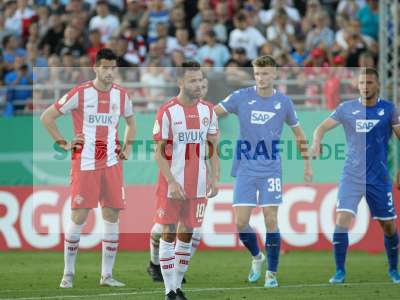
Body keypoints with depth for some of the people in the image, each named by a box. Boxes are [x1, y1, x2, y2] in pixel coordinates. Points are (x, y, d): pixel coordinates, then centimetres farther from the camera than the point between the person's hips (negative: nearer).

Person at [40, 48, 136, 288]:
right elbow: (47, 117, -1)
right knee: (79, 217, -6)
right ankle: (68, 273, 5)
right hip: (84, 164, -4)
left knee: (112, 216, 1)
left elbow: (130, 122, 28)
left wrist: (127, 147, 14)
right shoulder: (80, 93, -6)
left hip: (112, 164, 4)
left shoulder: (121, 95, 7)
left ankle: (107, 274, 8)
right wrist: (63, 144, -4)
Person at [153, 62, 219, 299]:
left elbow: (214, 148, 11)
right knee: (169, 233, -2)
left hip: (198, 184, 4)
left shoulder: (208, 110, 5)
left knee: (187, 234, 9)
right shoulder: (168, 112, -8)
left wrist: (215, 178, 0)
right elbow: (159, 152, -8)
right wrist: (171, 182, -16)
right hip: (172, 184, -4)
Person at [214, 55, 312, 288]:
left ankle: (272, 273, 5)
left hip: (271, 170, 0)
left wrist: (307, 163, 16)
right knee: (241, 223, -4)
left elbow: (298, 132, 15)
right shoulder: (241, 97, -3)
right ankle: (257, 257, 25)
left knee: (271, 221, -7)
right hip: (246, 170, 0)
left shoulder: (283, 102, 2)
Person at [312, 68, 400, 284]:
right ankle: (340, 272, -5)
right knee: (341, 221, -15)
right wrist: (316, 142, -27)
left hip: (379, 177, 0)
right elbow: (324, 126, -5)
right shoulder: (347, 108, 1)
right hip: (352, 176, 0)